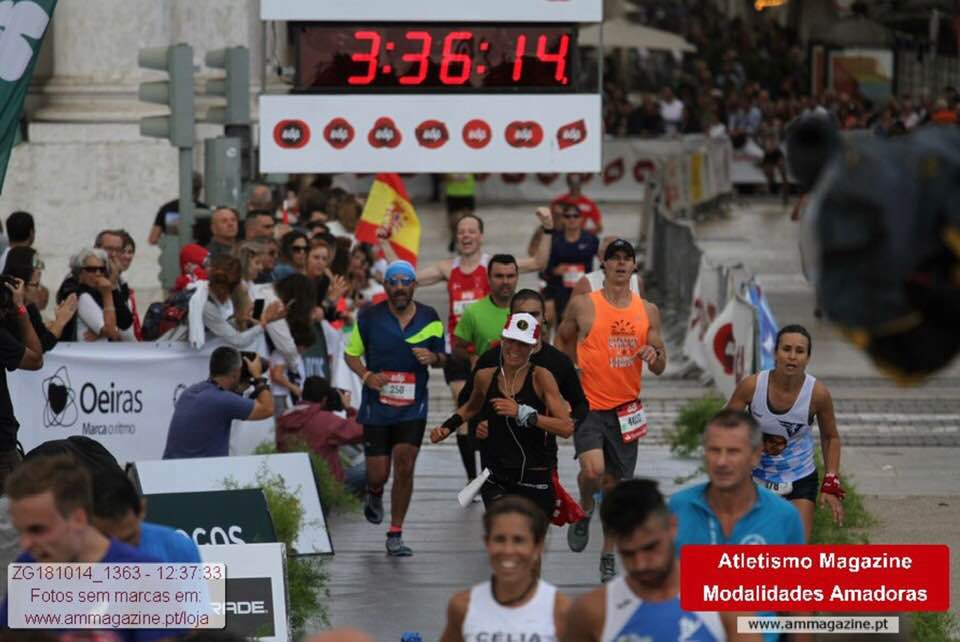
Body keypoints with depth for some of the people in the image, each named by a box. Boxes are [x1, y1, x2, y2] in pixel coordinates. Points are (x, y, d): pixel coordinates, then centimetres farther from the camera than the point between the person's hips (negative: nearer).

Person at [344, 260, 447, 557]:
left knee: (405, 466, -10)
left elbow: (442, 357, 12)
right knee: (378, 474, 0)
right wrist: (366, 375, -14)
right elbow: (351, 353, 5)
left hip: (413, 407, 1)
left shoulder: (430, 318, 0)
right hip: (376, 406, -1)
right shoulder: (369, 317, -5)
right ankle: (374, 494, 40)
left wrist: (433, 357, -12)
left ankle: (395, 536, 2)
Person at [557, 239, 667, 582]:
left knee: (615, 483, 8)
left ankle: (608, 557, 23)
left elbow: (660, 367, 9)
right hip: (588, 405, -3)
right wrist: (571, 375, 8)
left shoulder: (648, 311, 5)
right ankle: (584, 512, 10)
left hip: (626, 409, 3)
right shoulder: (582, 305, -4)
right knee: (593, 470, -24)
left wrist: (654, 356, -13)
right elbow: (563, 340, 13)